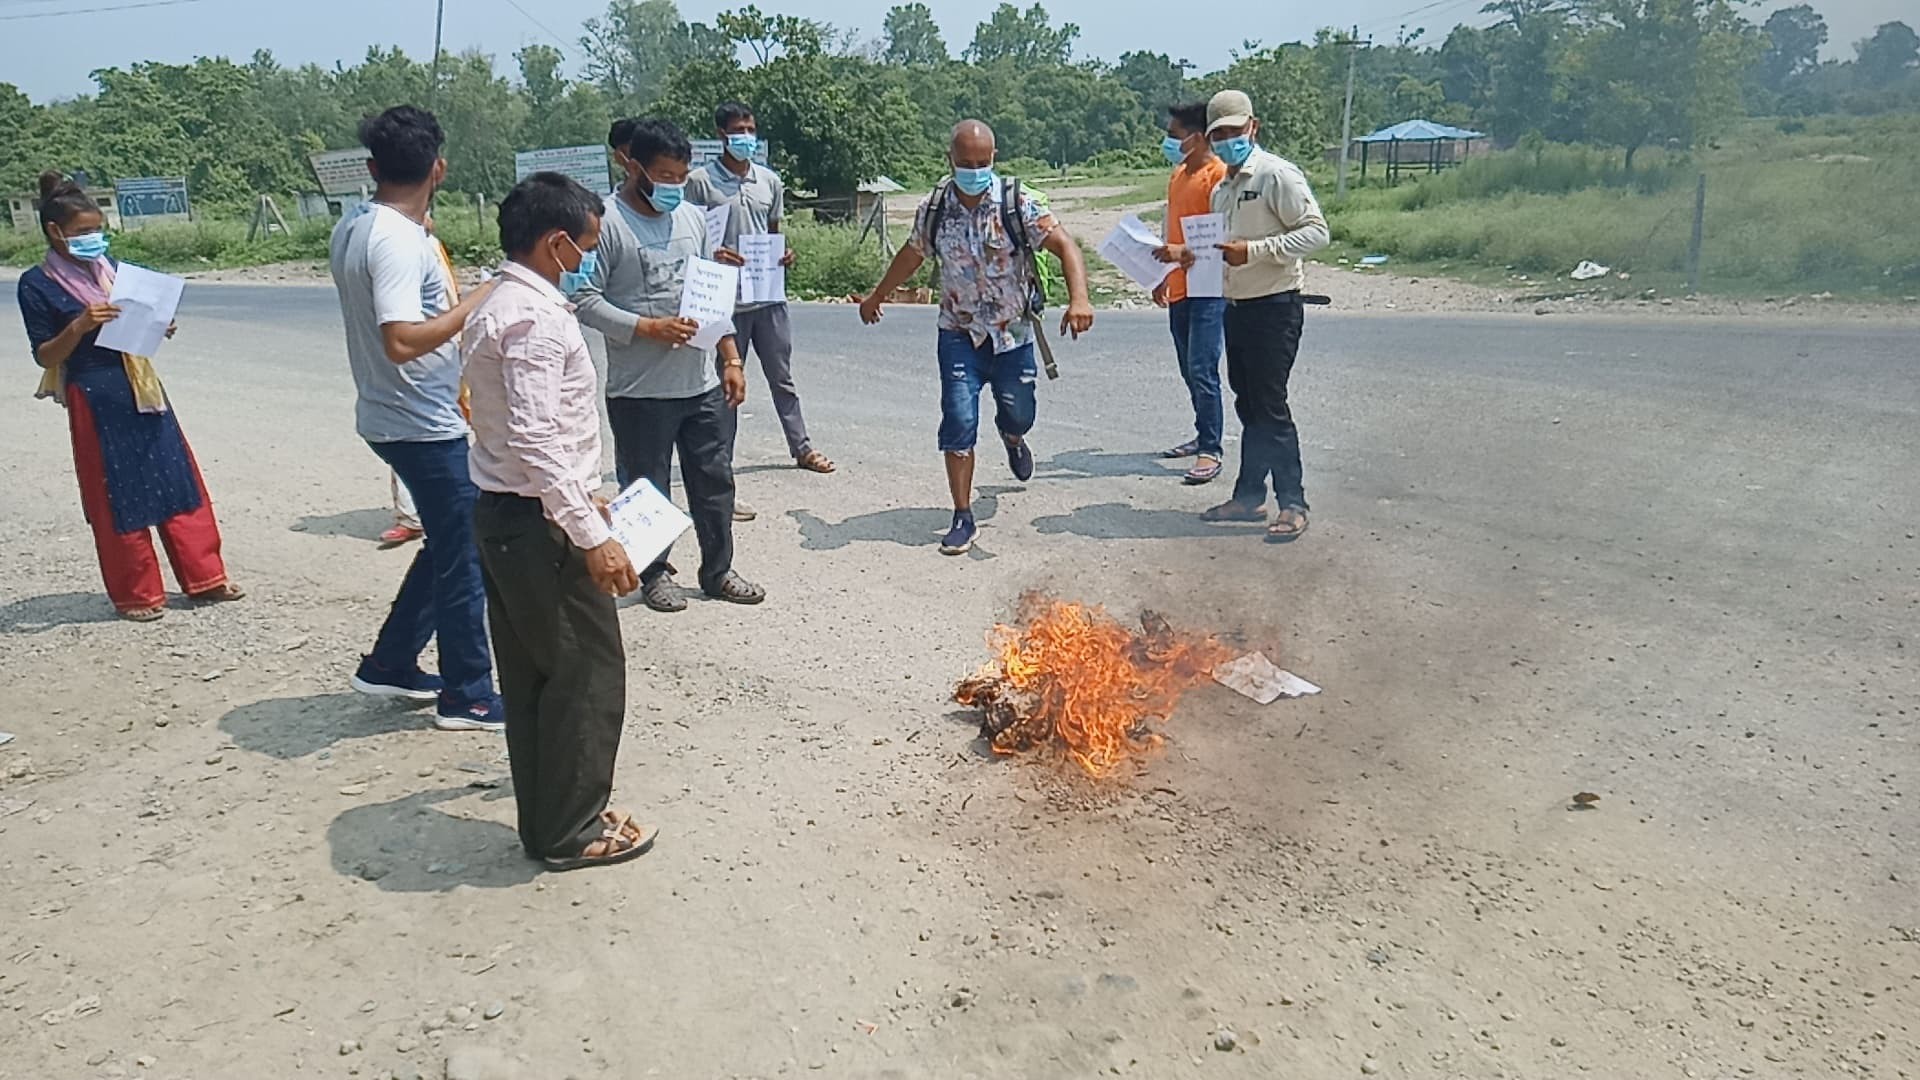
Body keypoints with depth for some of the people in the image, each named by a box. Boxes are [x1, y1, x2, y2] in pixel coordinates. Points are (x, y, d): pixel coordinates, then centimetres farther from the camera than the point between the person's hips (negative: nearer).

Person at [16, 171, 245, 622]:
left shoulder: (109, 267, 8)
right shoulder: (36, 285, -6)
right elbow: (45, 355, -6)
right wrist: (79, 326, -21)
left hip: (141, 386, 5)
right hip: (96, 399, -5)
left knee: (178, 479, 7)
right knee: (118, 496, 3)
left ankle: (203, 577, 17)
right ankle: (136, 594, 15)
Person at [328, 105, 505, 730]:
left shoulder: (354, 227, 8)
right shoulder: (398, 242, -21)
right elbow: (402, 340, -30)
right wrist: (476, 303, -23)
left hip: (391, 417, 10)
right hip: (425, 425, -10)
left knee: (448, 546, 22)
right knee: (462, 560, 2)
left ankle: (390, 664, 31)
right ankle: (467, 698, 14)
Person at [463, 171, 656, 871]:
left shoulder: (499, 308, 13)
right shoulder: (535, 318, -19)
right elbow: (536, 439, -26)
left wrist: (580, 496, 26)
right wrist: (593, 537, -25)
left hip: (503, 517, 10)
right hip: (539, 524, -10)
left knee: (531, 674, 16)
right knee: (588, 672, 1)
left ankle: (548, 822, 28)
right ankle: (574, 831, 14)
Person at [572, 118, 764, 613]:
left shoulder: (692, 216, 9)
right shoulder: (606, 222, -10)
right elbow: (586, 299, -13)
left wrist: (731, 359, 12)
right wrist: (648, 328, -22)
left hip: (702, 383, 6)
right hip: (639, 390, -5)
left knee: (715, 479, 12)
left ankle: (718, 571, 26)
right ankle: (654, 573, 25)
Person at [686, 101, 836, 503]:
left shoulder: (769, 181, 10)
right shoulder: (701, 181, -5)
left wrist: (783, 255, -2)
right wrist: (711, 254, -23)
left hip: (768, 296, 4)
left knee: (782, 378, 16)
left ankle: (801, 448, 30)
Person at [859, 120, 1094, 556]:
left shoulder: (1016, 203, -14)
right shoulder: (934, 208, -5)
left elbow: (1064, 244, -20)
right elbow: (912, 255, 14)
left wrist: (1078, 298, -37)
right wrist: (877, 296, 26)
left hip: (1013, 333, 0)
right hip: (960, 334, 1)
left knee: (1018, 416, 11)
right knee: (959, 422, -8)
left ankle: (1013, 440, 52)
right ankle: (963, 519, 1)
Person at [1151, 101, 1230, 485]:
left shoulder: (1218, 175, -12)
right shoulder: (1178, 174, 15)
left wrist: (1184, 252, -32)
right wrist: (1164, 276, 24)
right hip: (1179, 288, 9)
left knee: (1202, 371, -11)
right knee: (1189, 370, 15)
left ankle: (1210, 451, -7)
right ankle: (1205, 435, 27)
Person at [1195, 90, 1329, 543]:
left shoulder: (1277, 174, -11)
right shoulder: (1221, 188, 15)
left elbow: (1316, 231, -19)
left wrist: (1253, 250, -27)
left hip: (1274, 306, -8)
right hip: (1235, 306, 8)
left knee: (1270, 406, -7)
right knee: (1248, 405, 13)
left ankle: (1293, 504, 2)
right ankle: (1249, 496, 22)